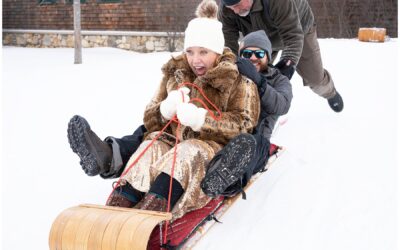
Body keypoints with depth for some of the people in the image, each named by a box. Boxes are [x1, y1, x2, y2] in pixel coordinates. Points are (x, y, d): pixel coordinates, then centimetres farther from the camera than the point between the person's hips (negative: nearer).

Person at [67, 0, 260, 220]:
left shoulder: (238, 82, 6)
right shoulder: (175, 75, 17)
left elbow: (243, 125, -8)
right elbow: (150, 121, 13)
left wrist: (200, 118, -22)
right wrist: (166, 109, -12)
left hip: (214, 148, -3)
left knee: (188, 153, -37)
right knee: (151, 148, -30)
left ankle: (152, 208, -62)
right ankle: (118, 205, -55)